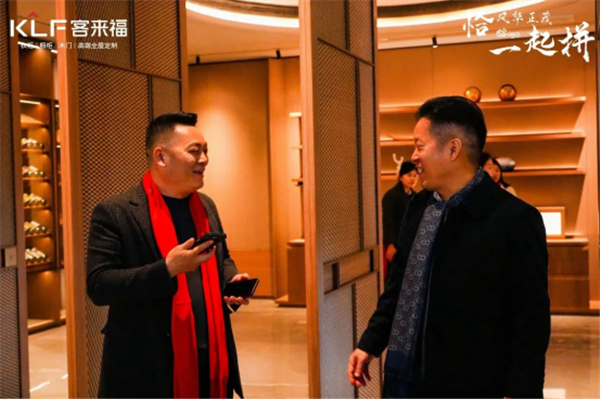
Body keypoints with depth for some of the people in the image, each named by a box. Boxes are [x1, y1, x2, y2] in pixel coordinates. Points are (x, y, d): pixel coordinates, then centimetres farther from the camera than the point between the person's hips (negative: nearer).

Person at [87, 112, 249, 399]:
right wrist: (167, 269, -26)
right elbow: (98, 286, -16)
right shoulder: (114, 213, -10)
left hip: (210, 360, 6)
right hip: (146, 365, -6)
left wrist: (232, 281, 0)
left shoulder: (206, 206, 11)